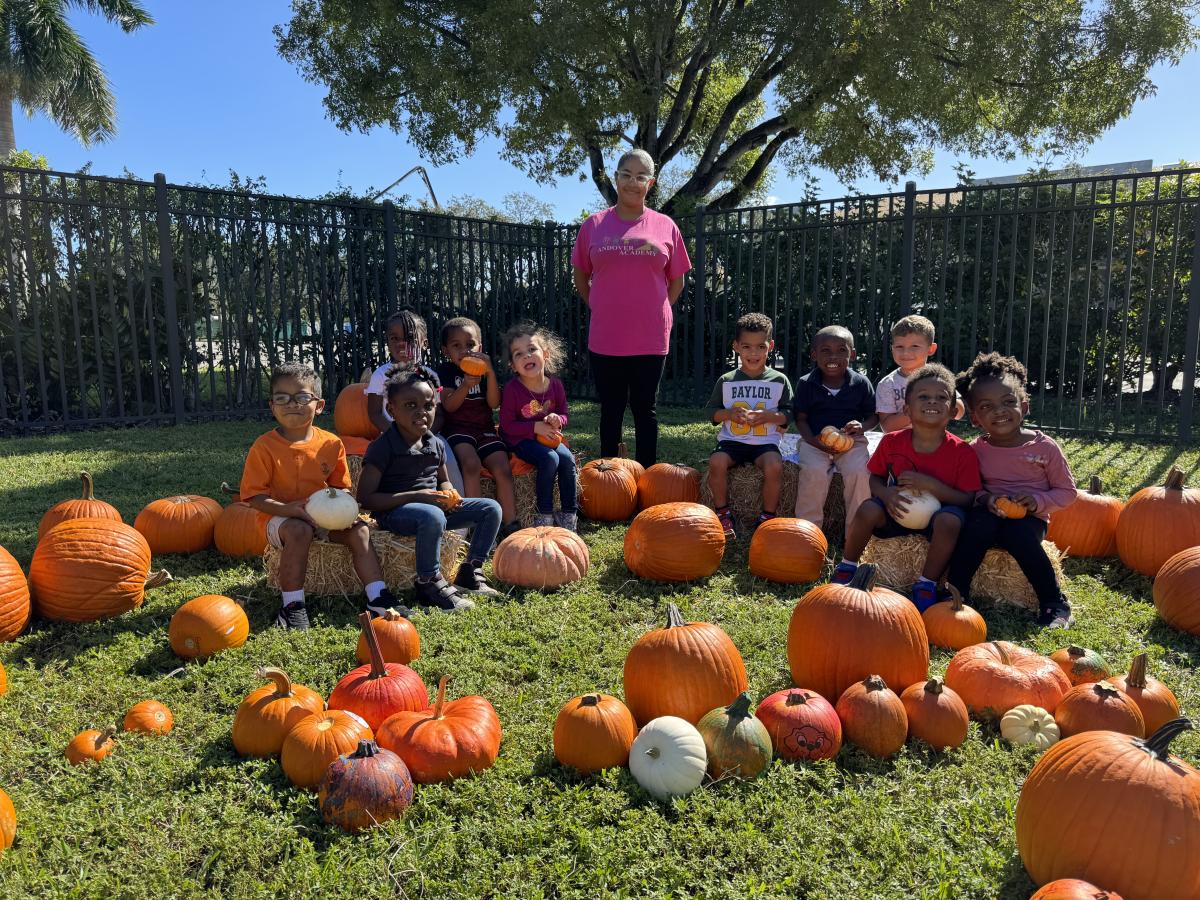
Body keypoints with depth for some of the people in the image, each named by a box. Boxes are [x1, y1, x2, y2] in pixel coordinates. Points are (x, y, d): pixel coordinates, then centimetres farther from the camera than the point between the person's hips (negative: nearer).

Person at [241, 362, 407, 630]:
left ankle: (377, 597, -11)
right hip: (281, 517, -4)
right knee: (299, 531, -35)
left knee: (359, 529, -15)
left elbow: (341, 486, 8)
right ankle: (291, 604, -23)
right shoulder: (264, 447, -12)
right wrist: (289, 509, -28)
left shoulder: (331, 443, -1)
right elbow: (254, 496, -14)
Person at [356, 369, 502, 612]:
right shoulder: (382, 447, -14)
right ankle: (430, 583, -21)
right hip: (393, 512, -7)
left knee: (490, 508, -3)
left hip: (433, 507, 7)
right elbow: (365, 498, -17)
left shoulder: (436, 445, 8)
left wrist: (449, 495, -2)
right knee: (432, 516, -41)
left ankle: (471, 572, 6)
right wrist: (414, 496, -23)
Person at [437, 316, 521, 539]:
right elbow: (449, 405, -9)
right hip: (457, 430, -3)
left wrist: (490, 372, -16)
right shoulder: (446, 371, 4)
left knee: (503, 470, -19)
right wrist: (466, 384, -24)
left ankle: (510, 526, -12)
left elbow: (494, 403, -4)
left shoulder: (484, 368, 10)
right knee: (471, 464, -32)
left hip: (485, 429, 3)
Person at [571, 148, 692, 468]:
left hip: (651, 337, 0)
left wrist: (656, 311, 6)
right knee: (611, 411, 9)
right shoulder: (594, 225, 4)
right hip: (605, 338, 0)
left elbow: (677, 281, 11)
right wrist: (599, 308, 7)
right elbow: (580, 276, 13)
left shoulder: (665, 227, 3)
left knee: (645, 410, 8)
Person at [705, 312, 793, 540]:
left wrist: (768, 416, -13)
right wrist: (729, 413, -10)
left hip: (765, 442, -1)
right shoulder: (726, 381, 7)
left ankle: (768, 517, -11)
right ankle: (723, 515, -11)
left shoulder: (779, 381, 5)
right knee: (716, 462, -30)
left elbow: (788, 415, 6)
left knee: (775, 466, -32)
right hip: (732, 440, 1)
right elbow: (712, 411, 10)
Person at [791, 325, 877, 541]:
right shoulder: (806, 384, 2)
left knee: (859, 471, -28)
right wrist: (812, 440, -15)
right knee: (814, 471, -31)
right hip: (815, 440, 0)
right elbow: (800, 418, 3)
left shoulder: (861, 383, 3)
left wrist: (862, 426, -14)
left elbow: (873, 416, 10)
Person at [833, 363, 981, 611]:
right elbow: (875, 478, 3)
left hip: (937, 512, -2)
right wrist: (886, 493, -21)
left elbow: (968, 499, -16)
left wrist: (929, 484, -30)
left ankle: (926, 585, -17)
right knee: (868, 510, -28)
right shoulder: (892, 442, -8)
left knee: (950, 519, -36)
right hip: (898, 510, 2)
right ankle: (847, 568, -3)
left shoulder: (962, 452, -14)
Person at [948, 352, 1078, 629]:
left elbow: (1067, 491, 3)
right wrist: (985, 498, -13)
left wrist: (1037, 501, -16)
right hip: (991, 512, 2)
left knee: (1018, 534, -35)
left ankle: (1055, 603, -18)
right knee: (979, 524, -33)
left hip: (1029, 518, -1)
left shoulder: (1044, 447, -4)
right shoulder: (976, 450, 1)